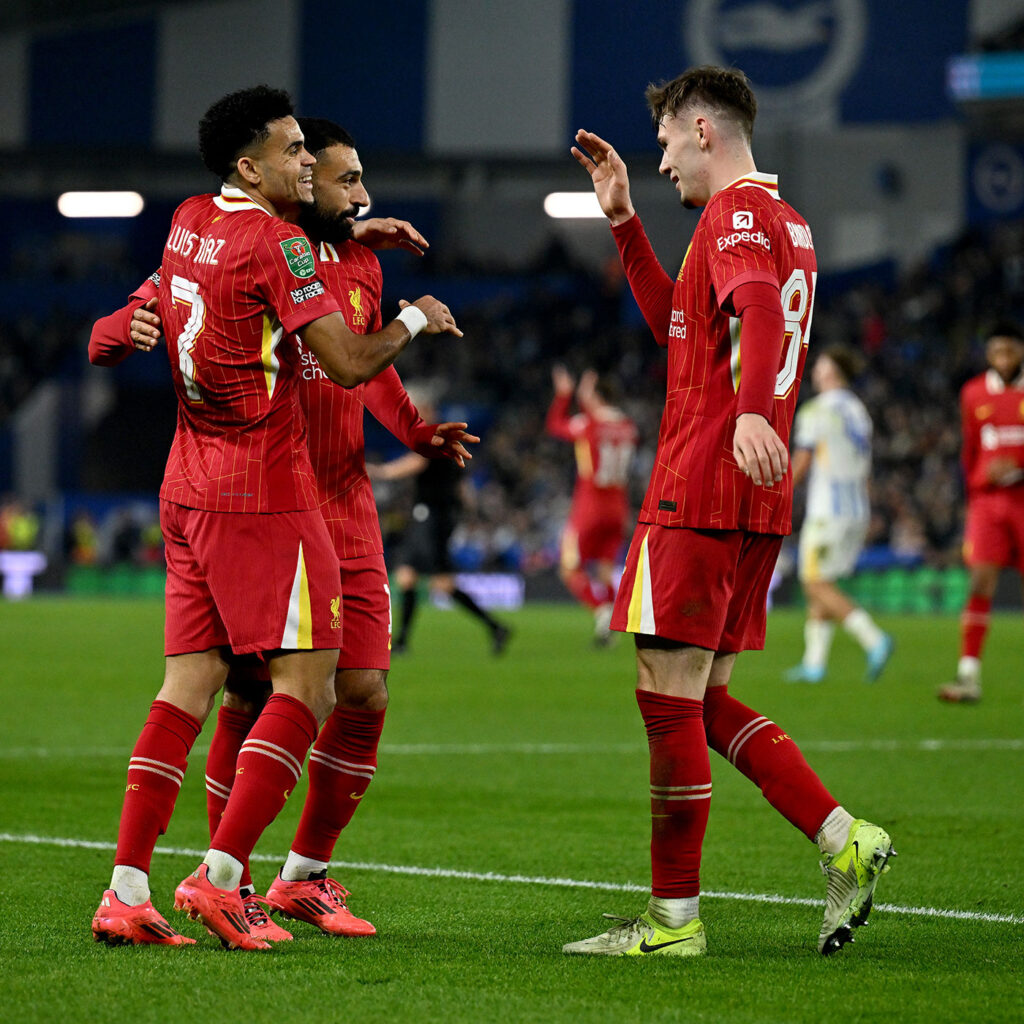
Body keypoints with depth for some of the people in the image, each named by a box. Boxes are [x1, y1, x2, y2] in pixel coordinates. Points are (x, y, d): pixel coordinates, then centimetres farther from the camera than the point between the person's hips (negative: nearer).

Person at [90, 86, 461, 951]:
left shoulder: (190, 222, 11)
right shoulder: (274, 242, -14)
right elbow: (350, 364, -16)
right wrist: (414, 321, 3)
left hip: (189, 485, 8)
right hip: (262, 490, -8)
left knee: (190, 684, 7)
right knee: (308, 683, -5)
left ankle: (126, 891, 1)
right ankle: (220, 874, -14)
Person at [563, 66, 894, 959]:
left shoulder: (737, 211, -9)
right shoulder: (783, 221, 22)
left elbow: (759, 311, -30)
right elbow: (678, 324, 33)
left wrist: (751, 411, -46)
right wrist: (624, 219, 29)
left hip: (700, 492, -10)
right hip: (755, 503, 10)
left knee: (668, 696, -5)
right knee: (698, 700, 13)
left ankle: (674, 919, -2)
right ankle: (844, 838, 3)